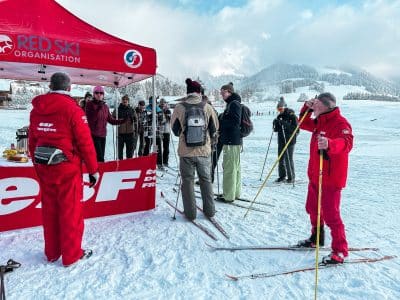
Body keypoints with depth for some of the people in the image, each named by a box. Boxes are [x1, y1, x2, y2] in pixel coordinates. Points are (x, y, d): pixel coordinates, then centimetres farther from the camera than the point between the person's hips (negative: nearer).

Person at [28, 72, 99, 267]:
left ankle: (51, 252, 30)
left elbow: (32, 141, 10)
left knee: (49, 209, 16)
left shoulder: (36, 109, 5)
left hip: (44, 167, 6)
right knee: (70, 211, 5)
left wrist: (38, 164, 21)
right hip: (67, 167, -6)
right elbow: (85, 142, -14)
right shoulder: (72, 109, -13)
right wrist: (93, 169, -6)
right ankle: (71, 255, 17)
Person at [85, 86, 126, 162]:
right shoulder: (90, 104, -5)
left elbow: (111, 120, 13)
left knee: (100, 156, 11)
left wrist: (124, 120, 5)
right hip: (93, 135, -6)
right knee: (100, 158, -12)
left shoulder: (105, 106, 11)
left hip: (103, 135, 6)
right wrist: (98, 109, -23)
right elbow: (90, 119, -16)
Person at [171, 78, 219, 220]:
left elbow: (175, 129, 5)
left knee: (188, 181, 12)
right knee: (206, 180, 17)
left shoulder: (179, 108, -7)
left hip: (186, 152, -1)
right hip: (204, 151, 1)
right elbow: (215, 127, 6)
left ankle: (190, 212, 17)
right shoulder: (207, 107, -5)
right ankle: (209, 210, 24)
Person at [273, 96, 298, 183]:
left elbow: (295, 129, -16)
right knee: (281, 159, 9)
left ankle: (291, 177, 6)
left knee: (289, 159, -5)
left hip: (290, 141, -6)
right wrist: (275, 124, -7)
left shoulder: (292, 116, -7)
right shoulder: (279, 116, 11)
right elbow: (276, 130, 14)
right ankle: (282, 176, 20)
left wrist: (285, 124, -25)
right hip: (281, 141, 6)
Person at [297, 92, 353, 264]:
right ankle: (316, 238, 40)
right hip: (315, 175, 9)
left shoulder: (340, 123, -17)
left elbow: (347, 143, -33)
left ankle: (340, 251, 11)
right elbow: (303, 124, 24)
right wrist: (307, 108, 7)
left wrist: (329, 144, -55)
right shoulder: (319, 121, 10)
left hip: (331, 177, -9)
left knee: (330, 214, -5)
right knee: (312, 208, 20)